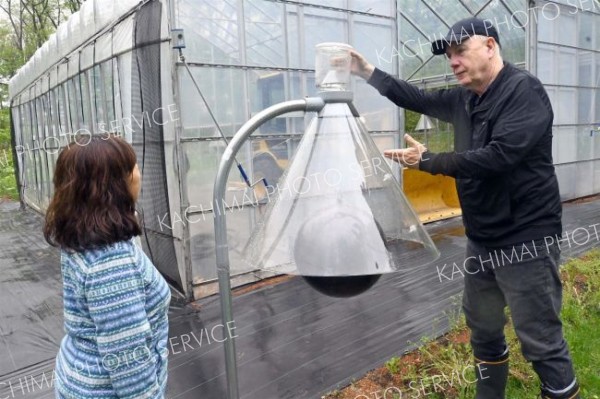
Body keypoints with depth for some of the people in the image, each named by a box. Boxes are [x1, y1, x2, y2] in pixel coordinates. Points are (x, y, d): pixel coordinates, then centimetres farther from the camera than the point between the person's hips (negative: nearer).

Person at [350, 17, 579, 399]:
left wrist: (428, 160, -20)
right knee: (483, 331, 20)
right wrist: (368, 71, 12)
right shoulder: (463, 98, 8)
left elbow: (498, 156, -27)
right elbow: (418, 98, 20)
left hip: (525, 241, -8)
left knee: (542, 342, 0)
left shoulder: (524, 90, -16)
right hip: (481, 241, 8)